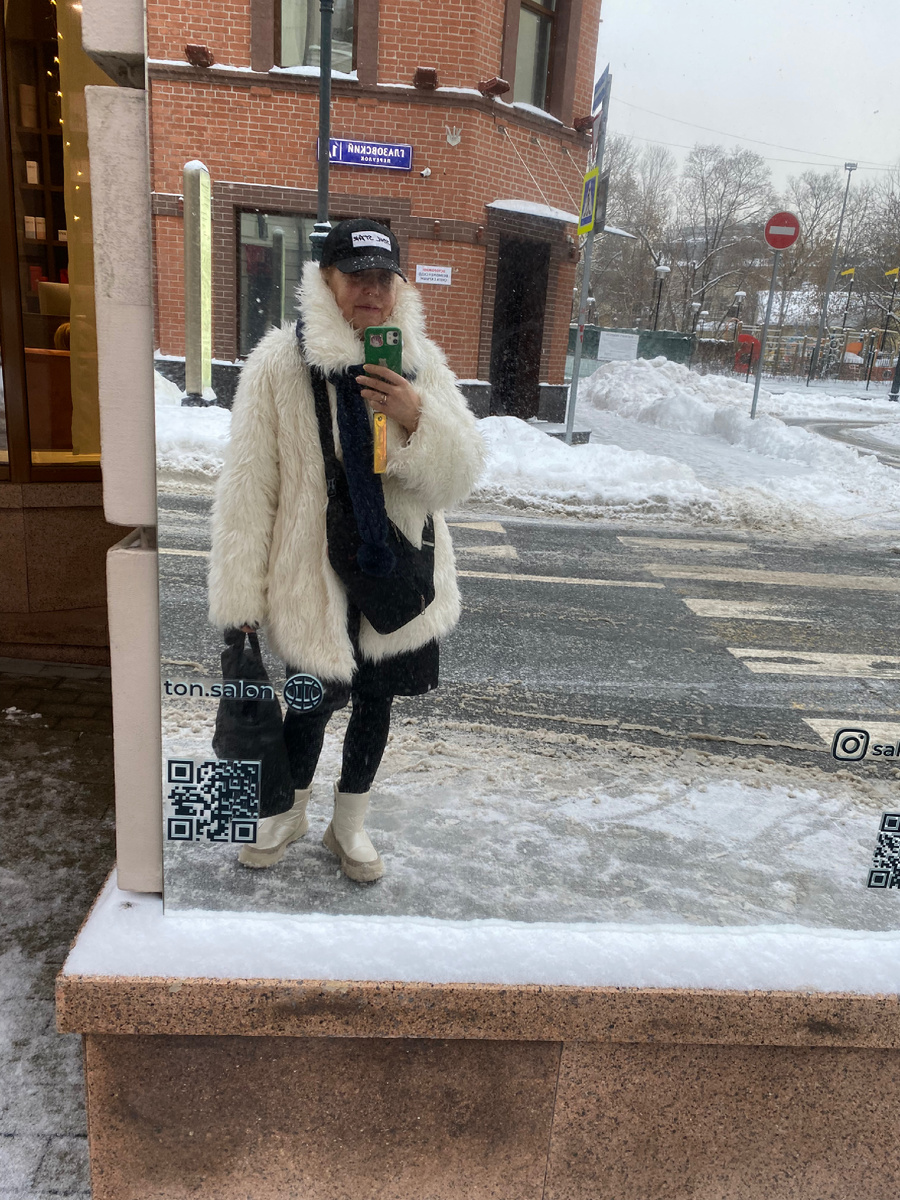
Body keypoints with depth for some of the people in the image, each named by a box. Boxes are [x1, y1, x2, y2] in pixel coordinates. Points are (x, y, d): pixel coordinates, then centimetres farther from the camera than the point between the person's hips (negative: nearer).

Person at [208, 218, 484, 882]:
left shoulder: (421, 362, 1)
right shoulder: (281, 361, -9)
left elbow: (461, 477, -3)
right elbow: (248, 483, -9)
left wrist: (418, 418, -22)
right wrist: (241, 599, -10)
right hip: (313, 573, -3)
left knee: (376, 700, 15)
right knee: (313, 701, 8)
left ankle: (349, 825, 41)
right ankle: (288, 813, 41)